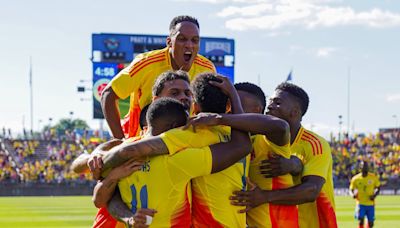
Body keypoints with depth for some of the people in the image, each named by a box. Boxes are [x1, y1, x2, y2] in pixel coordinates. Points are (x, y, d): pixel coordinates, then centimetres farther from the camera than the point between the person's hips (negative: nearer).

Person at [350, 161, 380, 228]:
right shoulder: (356, 179, -5)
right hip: (360, 203, -1)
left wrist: (374, 195, -11)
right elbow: (351, 189, 4)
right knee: (361, 220, -15)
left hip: (370, 204, 1)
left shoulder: (373, 177, -3)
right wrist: (353, 195, -20)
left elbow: (378, 188, 8)